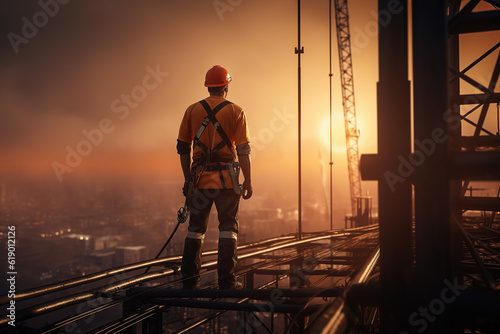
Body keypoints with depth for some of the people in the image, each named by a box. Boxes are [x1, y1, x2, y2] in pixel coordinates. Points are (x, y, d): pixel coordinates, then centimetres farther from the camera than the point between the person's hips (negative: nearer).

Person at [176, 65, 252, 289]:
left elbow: (183, 147, 7)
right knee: (228, 227, 5)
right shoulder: (235, 111, -2)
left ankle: (189, 279, 14)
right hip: (227, 178, -2)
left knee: (195, 227, 12)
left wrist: (188, 178, 14)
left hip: (200, 178, 3)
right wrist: (248, 182, -3)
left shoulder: (192, 110, 6)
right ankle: (226, 280, 4)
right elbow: (243, 150, -7)